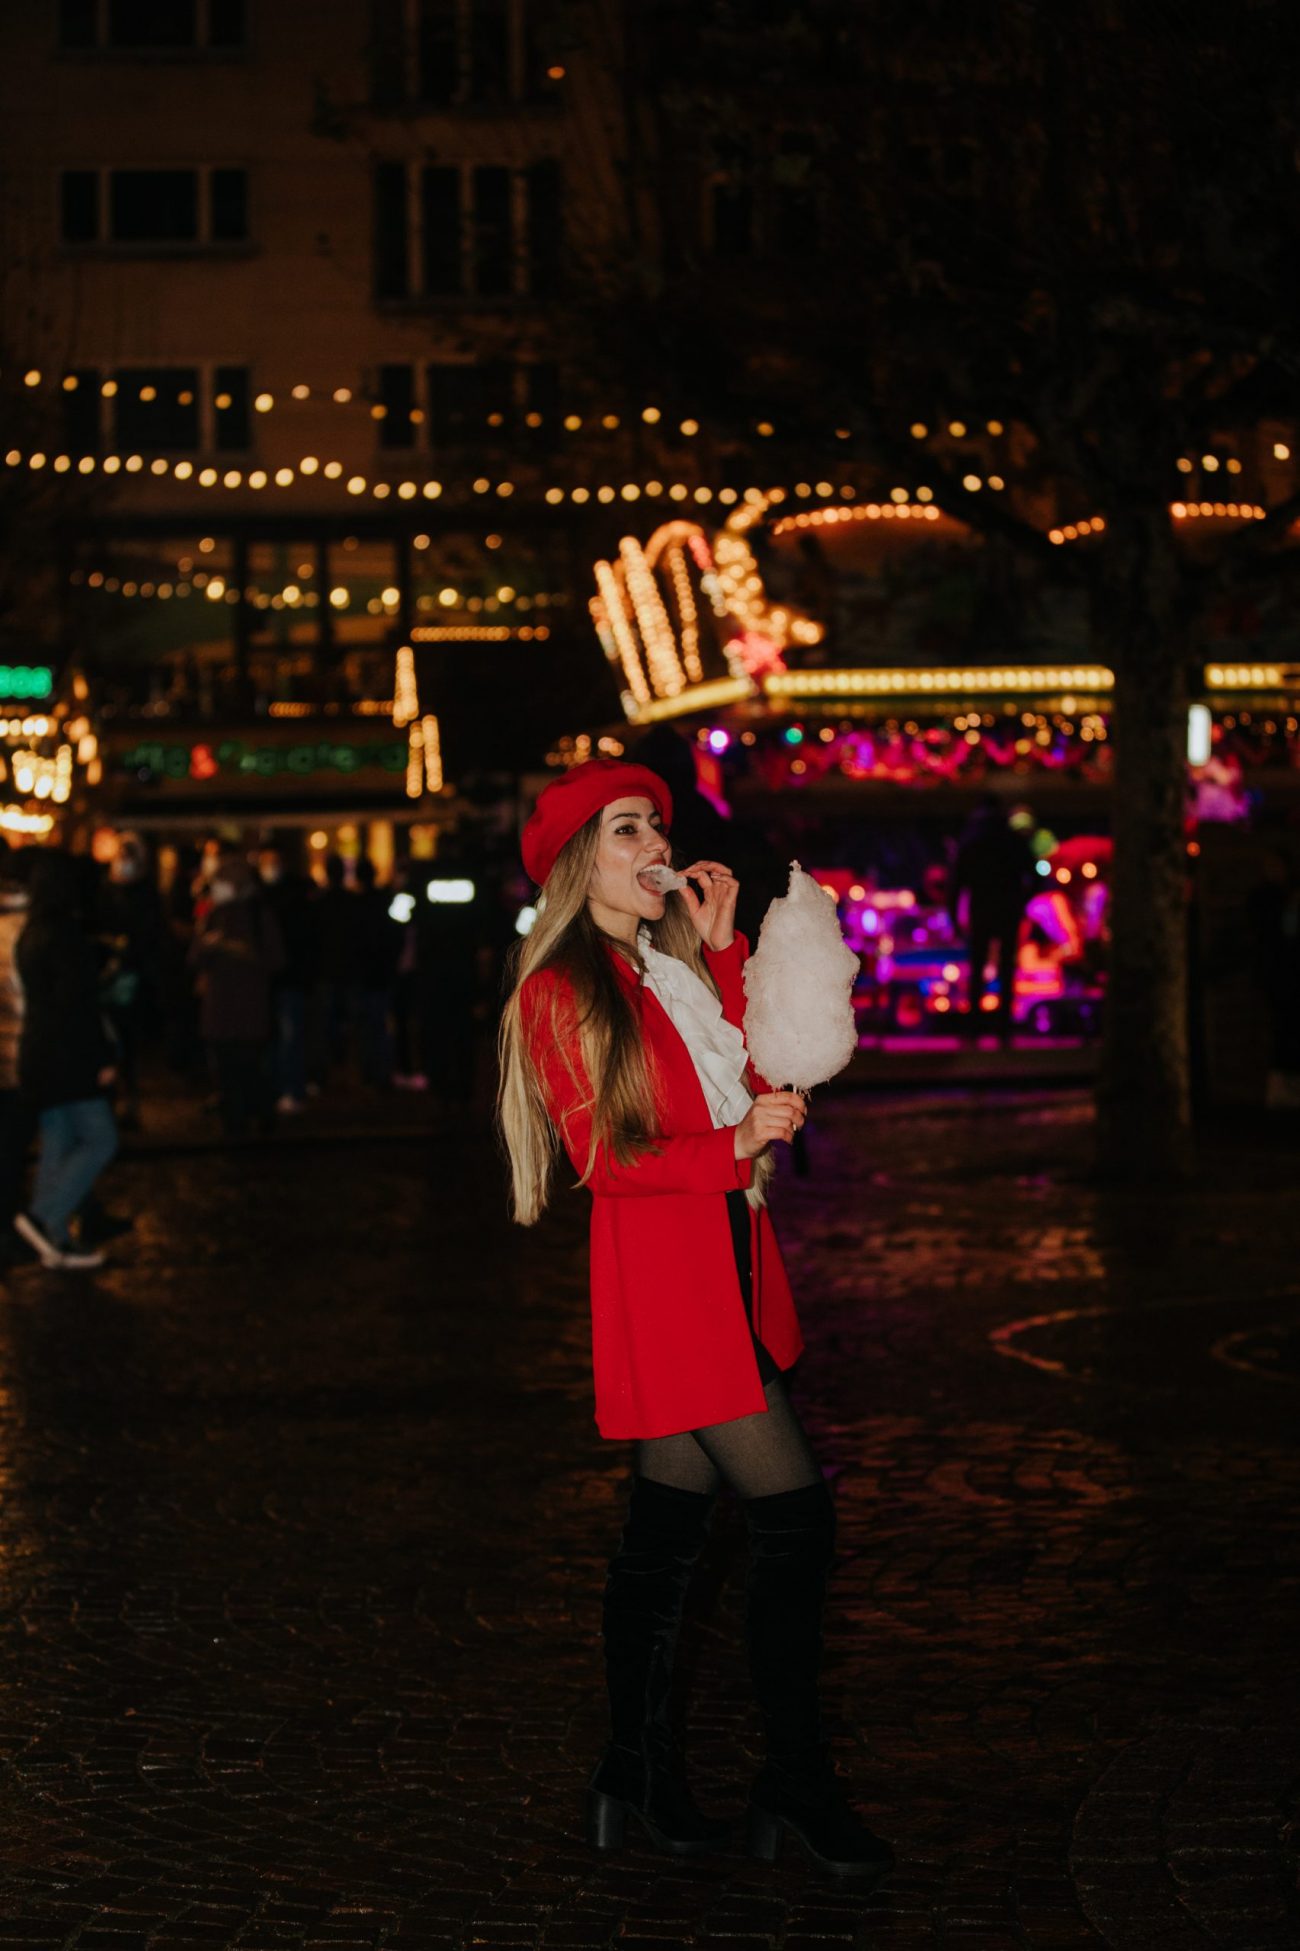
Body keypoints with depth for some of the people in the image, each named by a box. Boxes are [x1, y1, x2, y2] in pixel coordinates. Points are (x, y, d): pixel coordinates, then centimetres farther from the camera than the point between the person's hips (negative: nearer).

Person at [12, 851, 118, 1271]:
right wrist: (102, 1058, -16)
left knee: (58, 1148, 12)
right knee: (100, 1141, -3)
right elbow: (77, 1003, -20)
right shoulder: (67, 934, -16)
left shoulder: (31, 934, 11)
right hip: (68, 1057, -9)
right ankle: (44, 1217, -9)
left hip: (40, 1056, 9)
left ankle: (55, 1242, 14)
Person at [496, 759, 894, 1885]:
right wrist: (734, 1147, -19)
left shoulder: (681, 970, 16)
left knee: (669, 1530, 12)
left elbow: (759, 1088, 4)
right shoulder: (563, 992, -6)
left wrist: (723, 953, 2)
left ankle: (639, 1778, 19)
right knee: (795, 1515, -10)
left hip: (730, 1270, 8)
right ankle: (798, 1782, -1)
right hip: (660, 1283, -8)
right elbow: (608, 1159, -10)